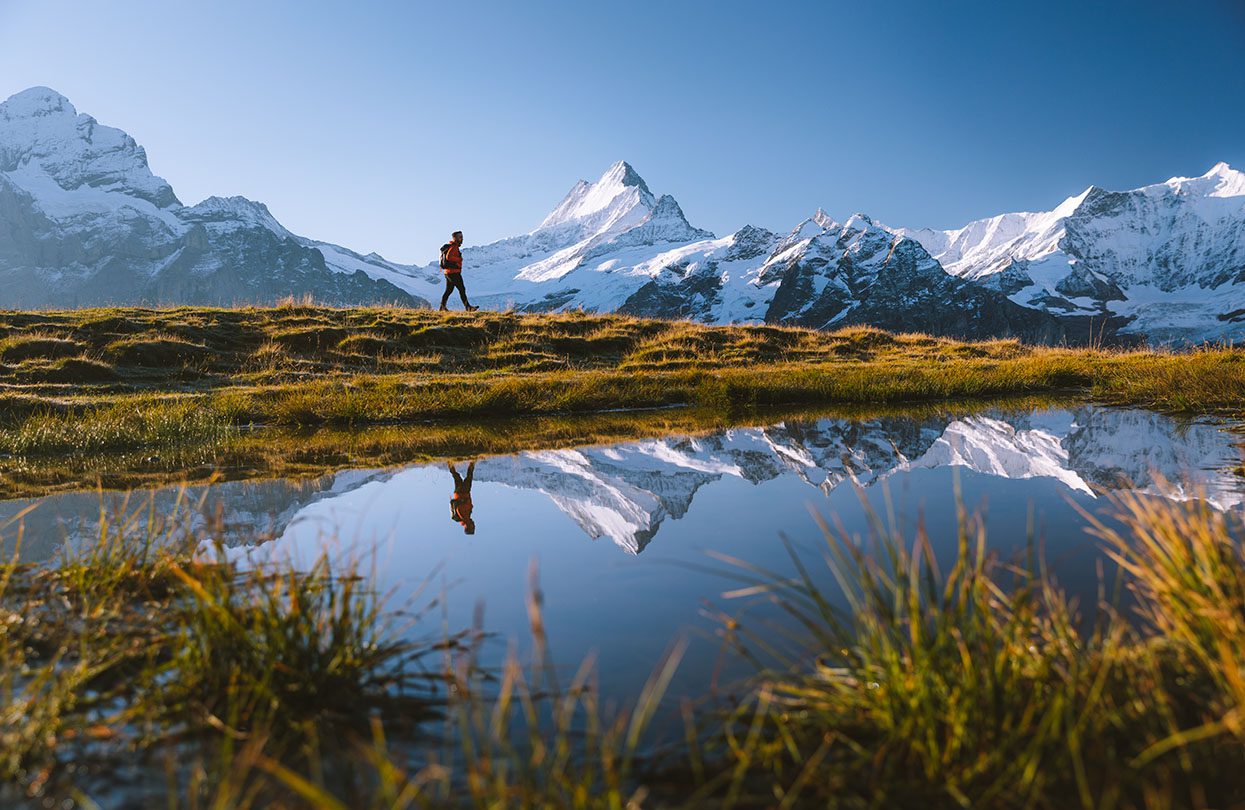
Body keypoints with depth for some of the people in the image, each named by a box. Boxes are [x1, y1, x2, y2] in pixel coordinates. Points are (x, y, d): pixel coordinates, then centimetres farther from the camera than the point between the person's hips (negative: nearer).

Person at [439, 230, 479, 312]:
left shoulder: (454, 247, 19)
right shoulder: (454, 247, -14)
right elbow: (448, 257, -29)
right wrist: (459, 259, -17)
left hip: (448, 272, 10)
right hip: (453, 272, -10)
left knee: (448, 290, 13)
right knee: (462, 289, -9)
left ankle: (442, 307, 15)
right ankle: (468, 307, -9)